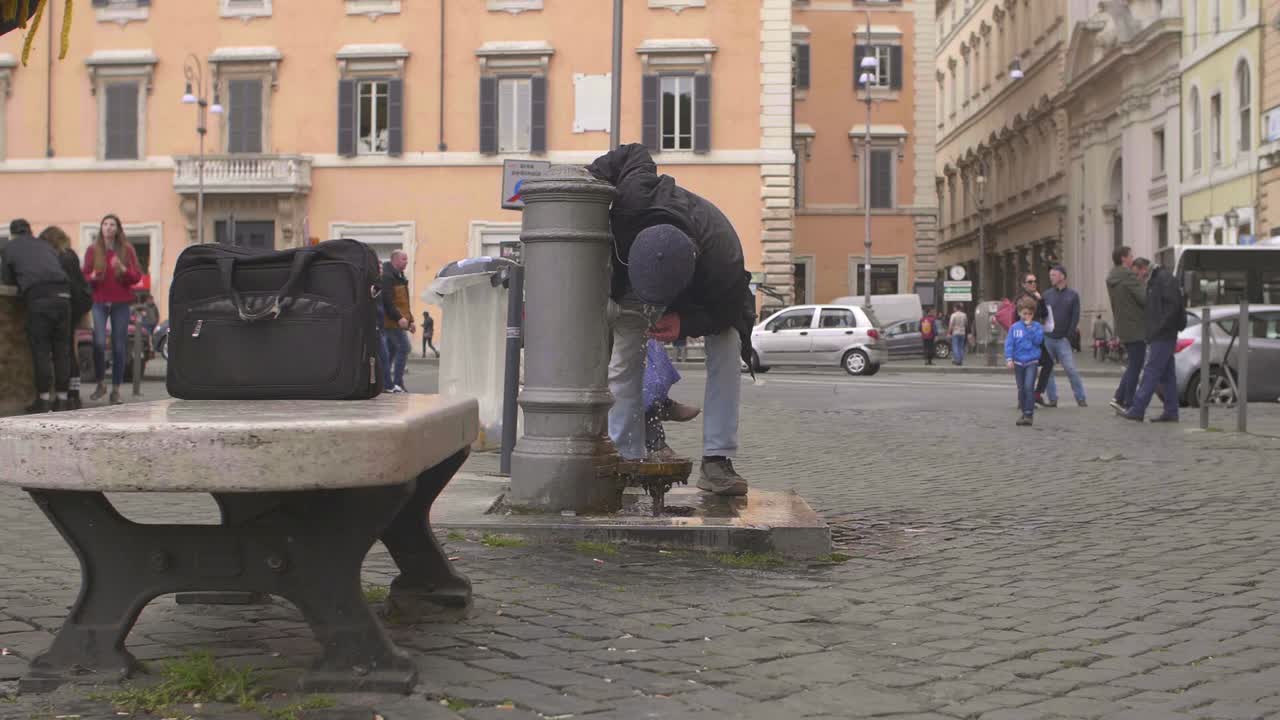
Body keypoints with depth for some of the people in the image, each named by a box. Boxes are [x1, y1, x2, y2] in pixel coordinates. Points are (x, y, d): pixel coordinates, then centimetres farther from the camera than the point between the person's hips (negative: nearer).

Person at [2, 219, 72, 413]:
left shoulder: (10, 248, 14)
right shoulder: (45, 246, 25)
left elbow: (7, 280, 18)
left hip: (38, 298, -4)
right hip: (62, 295, 4)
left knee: (40, 349, 2)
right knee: (61, 349, 8)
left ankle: (44, 399, 1)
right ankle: (62, 399, 10)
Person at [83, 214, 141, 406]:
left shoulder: (127, 250, 6)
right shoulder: (92, 250, 7)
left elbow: (137, 277, 4)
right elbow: (84, 276, 9)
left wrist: (123, 269, -15)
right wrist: (92, 277, -13)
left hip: (121, 303, 0)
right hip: (99, 302, 0)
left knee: (119, 347, -1)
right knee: (99, 342, -17)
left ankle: (116, 390, 8)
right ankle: (101, 384, 2)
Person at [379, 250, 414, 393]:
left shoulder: (400, 277, 20)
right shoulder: (387, 277, -13)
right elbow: (386, 301, -22)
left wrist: (410, 320, 20)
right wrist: (399, 318, -25)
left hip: (397, 322, 10)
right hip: (391, 321, -10)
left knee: (391, 352, 10)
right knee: (404, 348, -13)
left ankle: (386, 384, 13)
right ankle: (398, 383, -12)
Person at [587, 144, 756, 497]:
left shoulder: (724, 258, -46)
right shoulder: (634, 198, -43)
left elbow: (729, 308, -25)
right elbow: (633, 154, -20)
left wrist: (685, 323, -40)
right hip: (631, 282, 2)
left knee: (727, 353, -20)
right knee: (623, 362, -8)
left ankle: (717, 461, -19)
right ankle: (627, 460, -1)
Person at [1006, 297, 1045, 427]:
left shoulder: (1037, 326, 2)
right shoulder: (1014, 327, 3)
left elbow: (1038, 340, -13)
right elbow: (1009, 343, 0)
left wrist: (1029, 327, -13)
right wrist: (1009, 358, -10)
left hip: (1032, 362, -2)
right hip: (1018, 362, 3)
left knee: (1029, 387, -15)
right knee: (1021, 389, 10)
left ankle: (1029, 415, -13)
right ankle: (1024, 413, 22)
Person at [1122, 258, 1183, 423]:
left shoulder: (1165, 278, -11)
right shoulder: (1153, 282, 21)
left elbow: (1174, 304, -20)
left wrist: (1161, 327, -20)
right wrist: (1151, 332, 16)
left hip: (1163, 336, -10)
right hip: (1159, 336, 10)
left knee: (1151, 372, -10)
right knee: (1167, 374, 9)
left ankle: (1137, 410, -12)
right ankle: (1171, 412, 11)